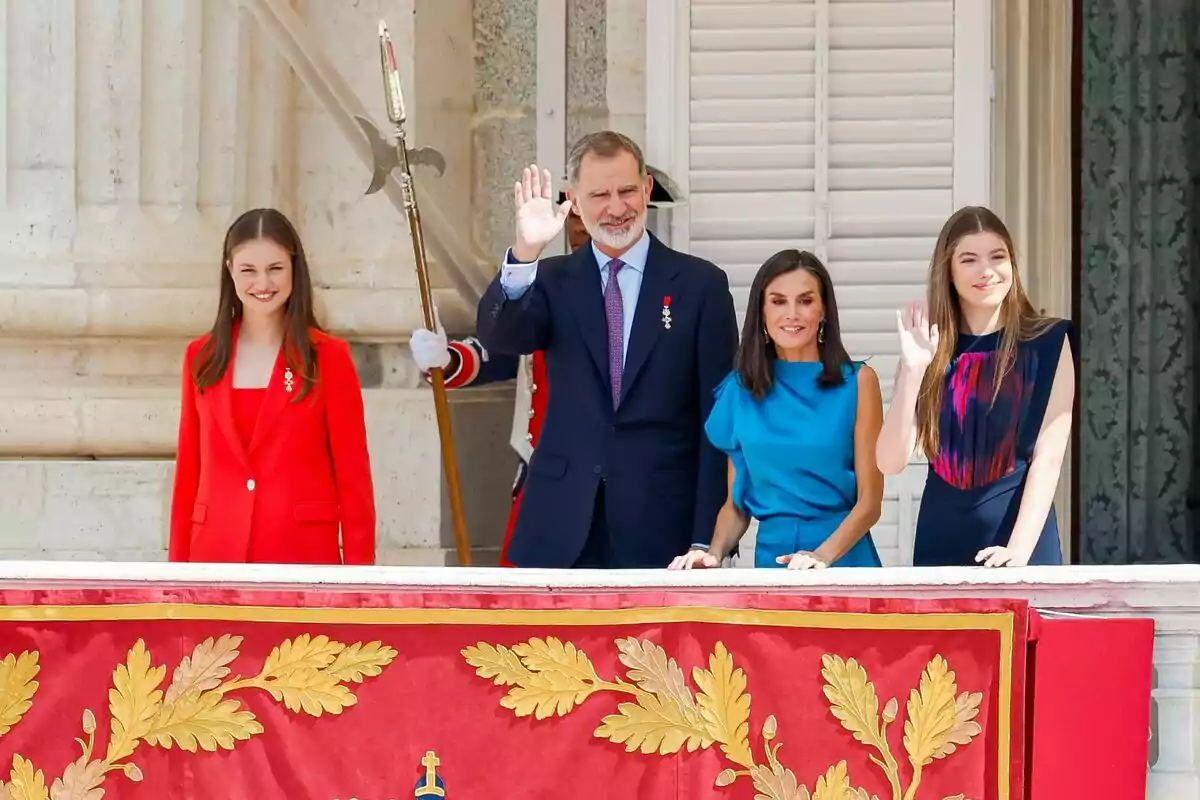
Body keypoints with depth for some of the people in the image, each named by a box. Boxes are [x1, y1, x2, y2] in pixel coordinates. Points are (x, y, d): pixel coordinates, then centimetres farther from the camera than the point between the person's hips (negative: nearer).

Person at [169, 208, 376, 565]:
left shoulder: (327, 357, 0)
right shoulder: (202, 358, 9)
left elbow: (354, 476, 0)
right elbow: (188, 472, 12)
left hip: (303, 557, -3)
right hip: (217, 557, 3)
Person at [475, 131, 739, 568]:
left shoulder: (700, 284, 3)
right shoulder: (553, 281, 9)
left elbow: (718, 418, 1)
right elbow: (498, 337, -11)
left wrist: (708, 536, -6)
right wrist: (524, 253, -28)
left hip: (660, 528, -2)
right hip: (562, 530, 2)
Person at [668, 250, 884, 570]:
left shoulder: (857, 382, 1)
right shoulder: (741, 389, 8)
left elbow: (870, 500, -3)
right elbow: (736, 501, 13)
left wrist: (824, 555, -18)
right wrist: (714, 553, -6)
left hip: (843, 556, -2)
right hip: (771, 556, 2)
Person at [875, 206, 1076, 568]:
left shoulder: (1048, 342, -1)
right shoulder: (928, 349, 4)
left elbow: (1048, 458, -8)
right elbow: (890, 463, -5)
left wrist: (1018, 550, -19)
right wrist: (912, 371, -15)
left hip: (1024, 549, -2)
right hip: (940, 548, 2)